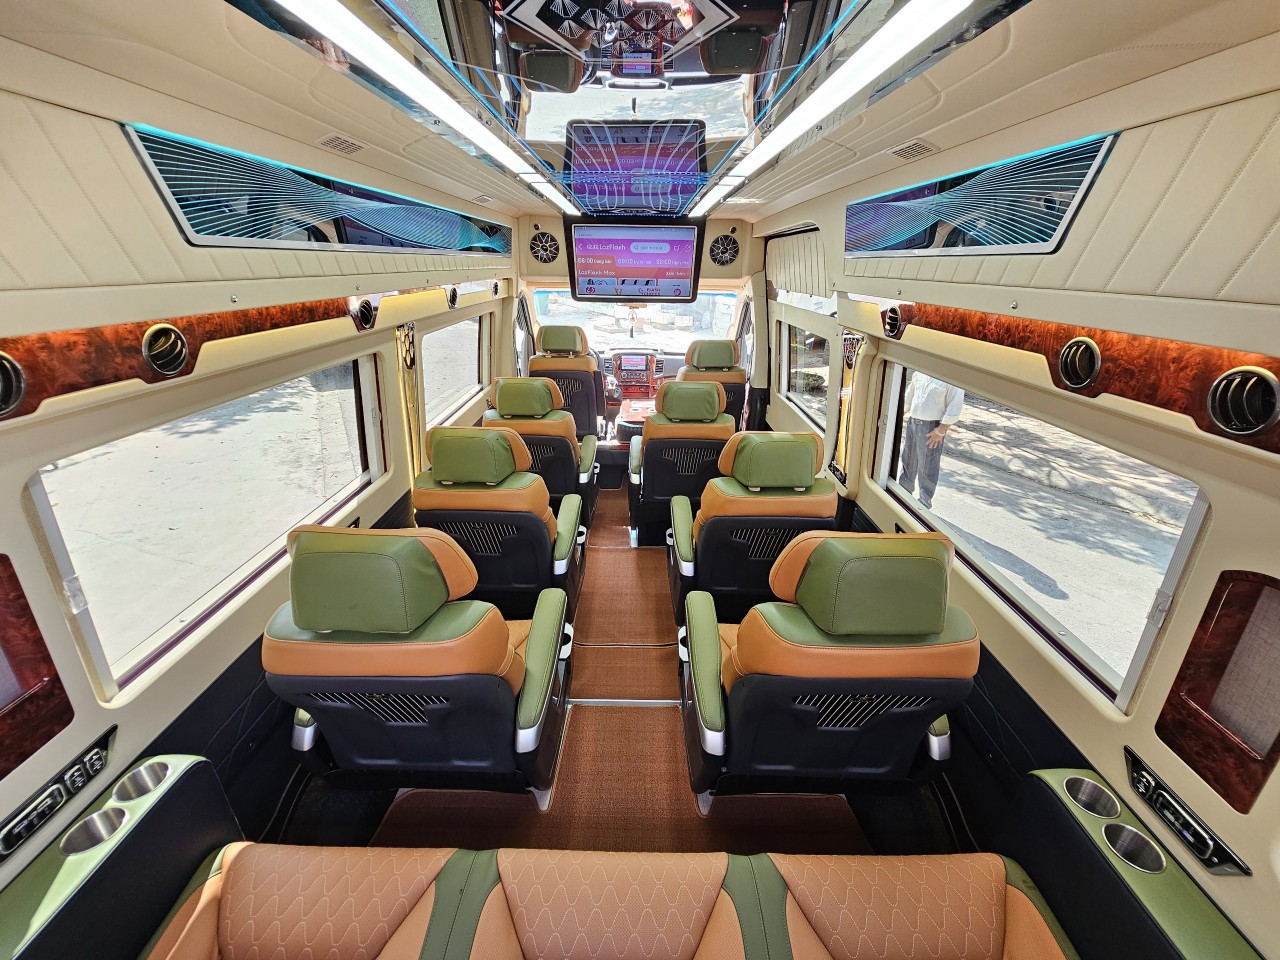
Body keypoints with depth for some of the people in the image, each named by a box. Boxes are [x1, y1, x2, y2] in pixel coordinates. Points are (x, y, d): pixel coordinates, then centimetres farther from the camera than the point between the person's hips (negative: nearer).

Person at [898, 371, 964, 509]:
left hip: (931, 427, -6)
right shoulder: (919, 372, 6)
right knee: (908, 461, 20)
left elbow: (954, 408, -17)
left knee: (927, 467, 2)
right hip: (912, 422, 7)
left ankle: (925, 503, 15)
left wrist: (940, 431, -19)